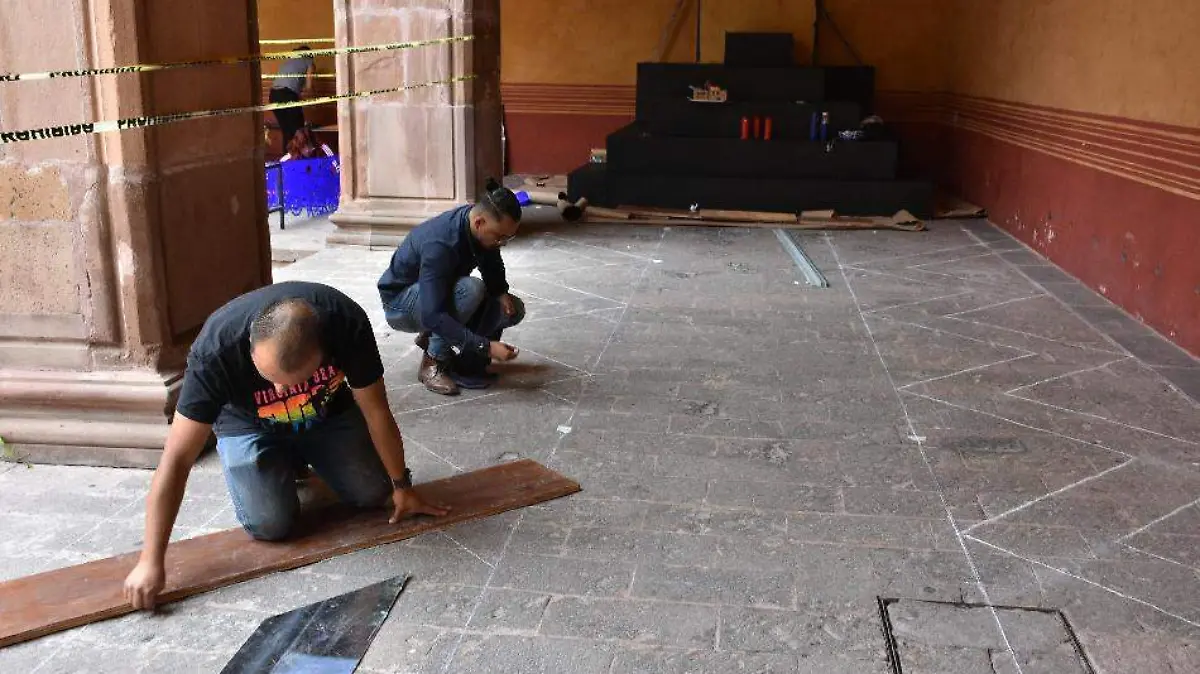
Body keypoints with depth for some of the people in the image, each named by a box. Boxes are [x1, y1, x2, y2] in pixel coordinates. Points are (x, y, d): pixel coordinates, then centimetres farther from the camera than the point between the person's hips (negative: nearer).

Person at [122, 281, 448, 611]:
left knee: (373, 493, -7)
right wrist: (150, 562, -31)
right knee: (270, 524, -19)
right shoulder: (214, 352, -39)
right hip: (249, 425, -2)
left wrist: (402, 487, -7)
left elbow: (376, 410, -19)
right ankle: (287, 464, 14)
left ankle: (303, 457, 22)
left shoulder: (347, 324, -35)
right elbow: (176, 459, -33)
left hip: (328, 413, 2)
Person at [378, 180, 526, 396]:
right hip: (400, 304, -8)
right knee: (470, 289, -35)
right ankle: (432, 364, -17)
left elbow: (492, 265, 7)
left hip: (441, 296, 8)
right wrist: (486, 347, -41)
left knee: (514, 309, -6)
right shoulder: (439, 244, -37)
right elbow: (432, 315, -40)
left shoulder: (483, 228, -15)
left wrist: (501, 293, -15)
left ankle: (433, 337, 5)